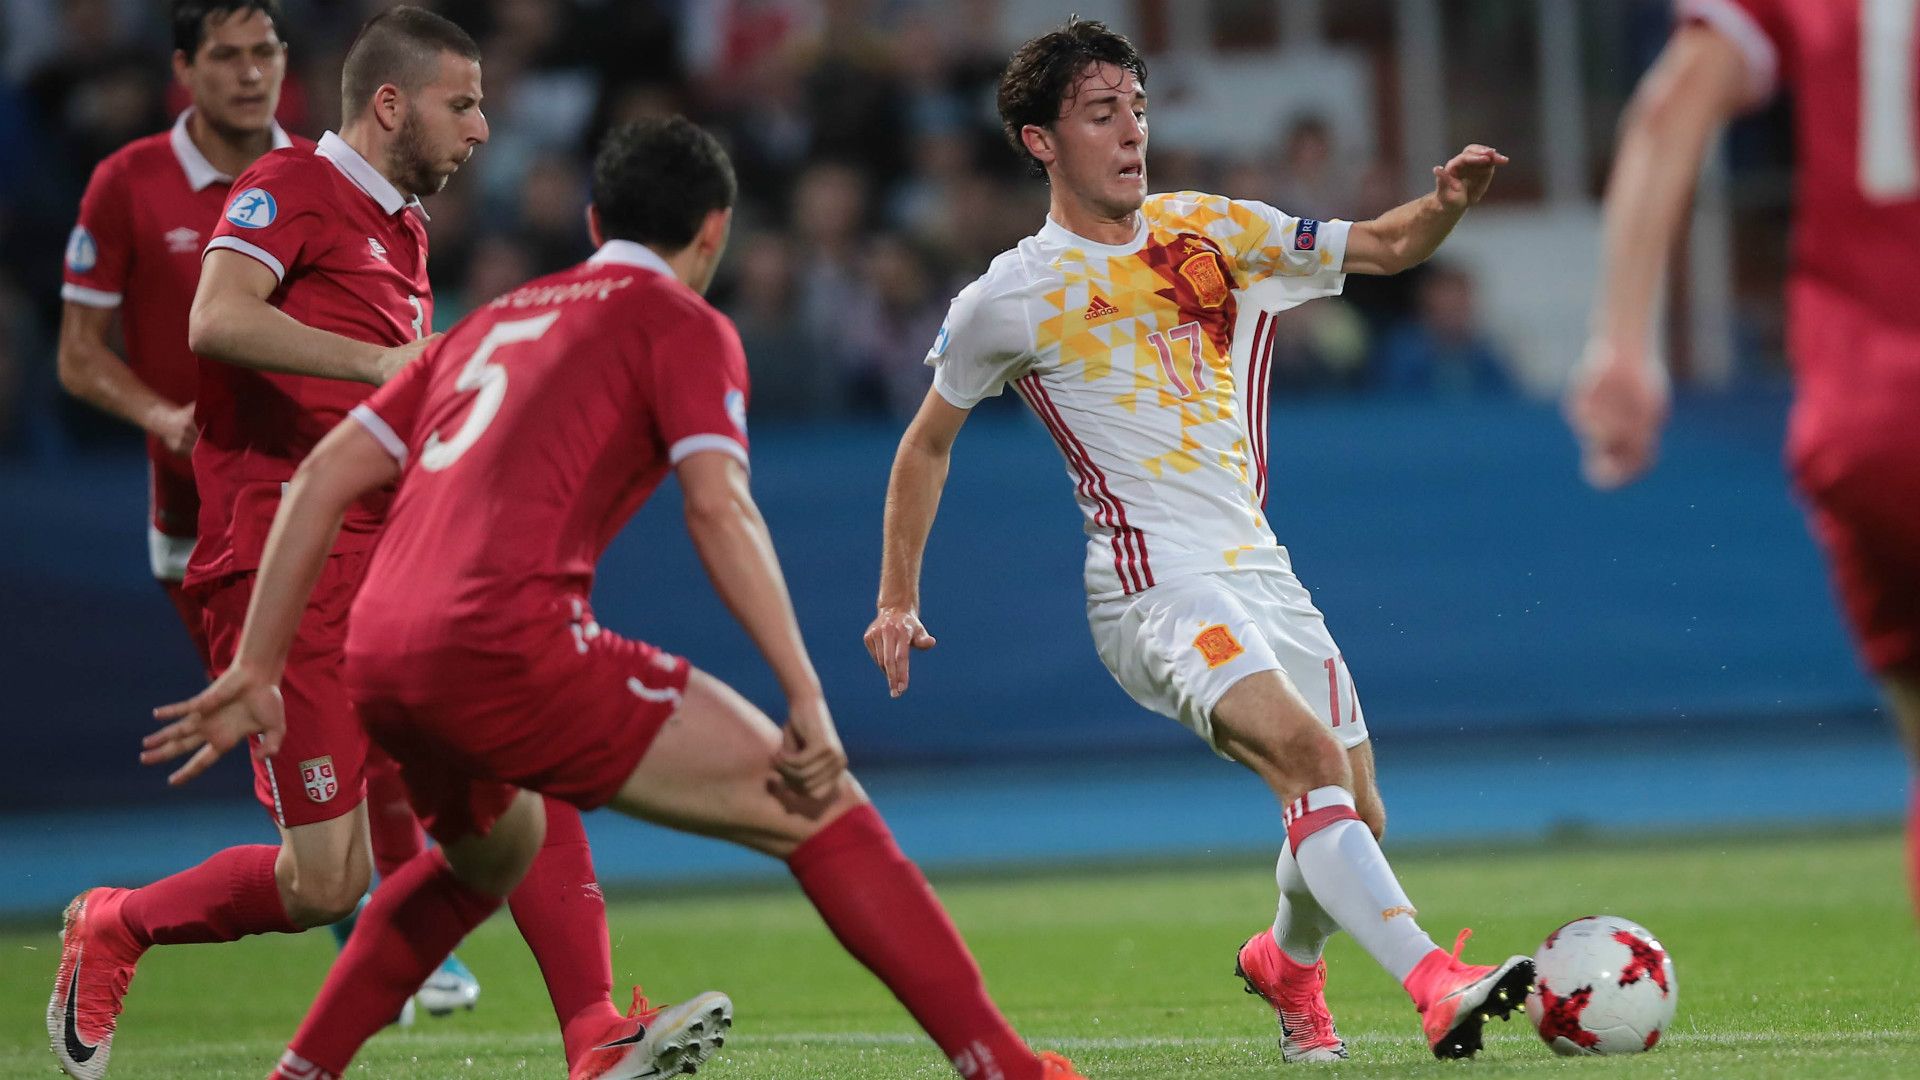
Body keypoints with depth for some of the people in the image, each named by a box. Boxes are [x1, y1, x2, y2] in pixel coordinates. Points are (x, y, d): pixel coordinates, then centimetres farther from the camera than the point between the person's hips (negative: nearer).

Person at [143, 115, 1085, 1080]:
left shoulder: (495, 320, 28)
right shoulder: (681, 322, 8)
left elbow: (323, 476, 22)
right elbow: (718, 507, -8)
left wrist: (257, 670, 23)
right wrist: (808, 702, -12)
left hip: (378, 664, 7)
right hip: (509, 646, -7)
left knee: (488, 855, 37)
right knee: (823, 812, -3)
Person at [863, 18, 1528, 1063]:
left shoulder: (1212, 230, 11)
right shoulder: (1008, 300, -1)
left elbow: (1384, 246, 14)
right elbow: (928, 442, 12)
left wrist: (1446, 201, -8)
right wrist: (897, 601, 11)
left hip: (1261, 573, 6)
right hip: (1154, 583, -6)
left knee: (1352, 814, 7)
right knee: (1311, 754, -28)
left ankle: (1285, 962, 39)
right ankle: (1439, 986, -40)